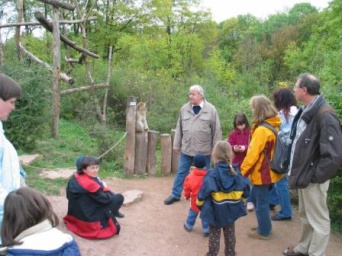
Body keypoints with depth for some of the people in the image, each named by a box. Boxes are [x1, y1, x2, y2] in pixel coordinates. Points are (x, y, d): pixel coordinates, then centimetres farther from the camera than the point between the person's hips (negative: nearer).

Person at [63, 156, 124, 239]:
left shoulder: (74, 177, -4)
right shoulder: (90, 184, -27)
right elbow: (105, 199, -20)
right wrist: (105, 188, 1)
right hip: (89, 218, -8)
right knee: (119, 197, -1)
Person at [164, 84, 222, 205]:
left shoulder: (211, 109, -7)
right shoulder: (184, 109, 1)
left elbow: (216, 131, -4)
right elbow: (179, 129, 7)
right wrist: (176, 145, 8)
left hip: (203, 150, -2)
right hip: (186, 149, 3)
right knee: (181, 172, 12)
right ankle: (175, 194, 26)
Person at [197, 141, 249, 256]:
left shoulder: (212, 174, -20)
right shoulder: (235, 174, -8)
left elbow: (203, 193, -19)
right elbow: (245, 191, 0)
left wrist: (199, 204, -1)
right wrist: (241, 203, 17)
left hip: (215, 211, -3)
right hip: (231, 210, 4)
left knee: (214, 236, 13)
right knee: (230, 235, 21)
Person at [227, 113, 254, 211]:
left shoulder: (250, 133, -7)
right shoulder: (233, 134, 2)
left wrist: (245, 148, -23)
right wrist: (234, 148, -20)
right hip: (236, 161, 3)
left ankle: (249, 201, 11)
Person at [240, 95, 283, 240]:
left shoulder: (262, 130, -23)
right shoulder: (274, 126, 5)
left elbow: (253, 153, -22)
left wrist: (243, 170, -12)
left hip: (262, 173, -9)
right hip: (268, 170, 9)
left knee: (261, 202, 6)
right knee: (256, 197, 21)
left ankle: (263, 231, 20)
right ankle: (264, 226, 32)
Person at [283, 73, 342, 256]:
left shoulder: (325, 115, -24)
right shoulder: (305, 111, 6)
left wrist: (315, 175, -19)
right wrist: (296, 169, 11)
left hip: (312, 177, -9)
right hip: (303, 173, 9)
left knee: (318, 219, 8)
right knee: (305, 215, 24)